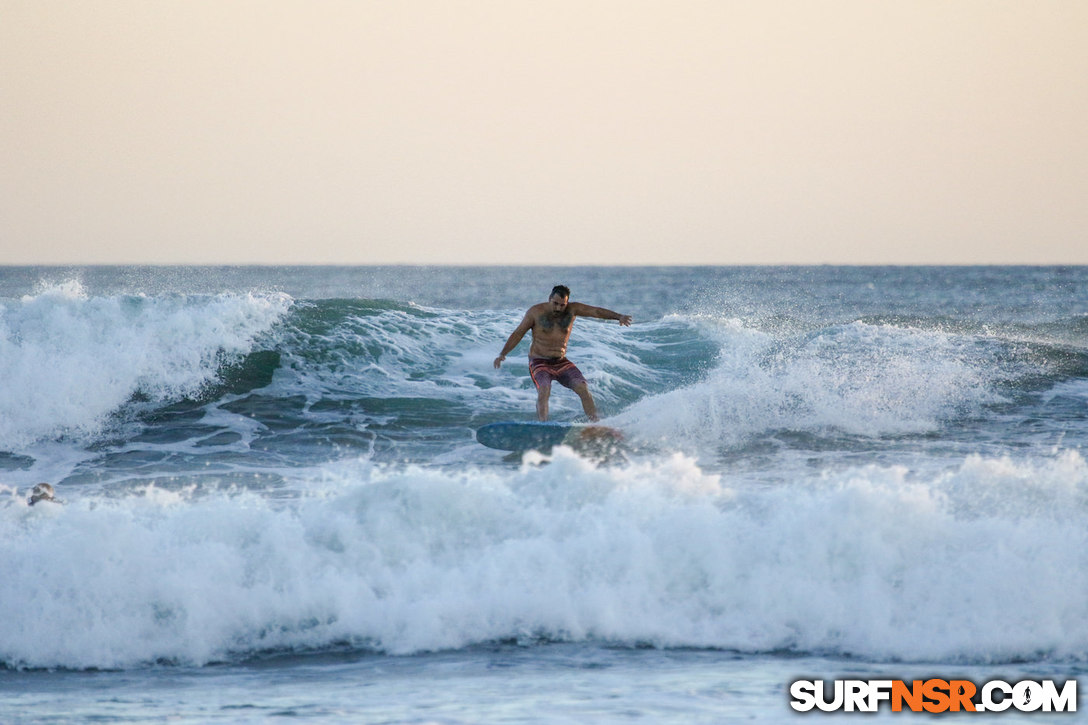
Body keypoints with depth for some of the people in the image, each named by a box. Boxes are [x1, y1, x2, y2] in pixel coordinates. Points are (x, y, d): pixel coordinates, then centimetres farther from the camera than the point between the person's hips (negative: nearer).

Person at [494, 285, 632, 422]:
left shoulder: (572, 310, -1)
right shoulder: (536, 312, -7)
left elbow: (596, 312, -9)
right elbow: (518, 334, -2)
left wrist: (618, 317, -23)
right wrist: (502, 354, -10)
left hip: (561, 362, 3)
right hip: (539, 362, -3)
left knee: (583, 388, -14)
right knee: (544, 389, -30)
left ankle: (596, 422, -10)